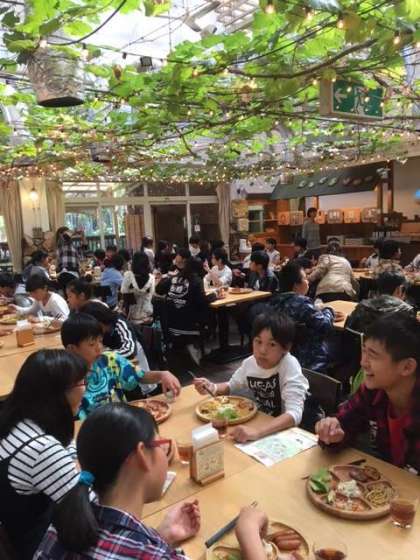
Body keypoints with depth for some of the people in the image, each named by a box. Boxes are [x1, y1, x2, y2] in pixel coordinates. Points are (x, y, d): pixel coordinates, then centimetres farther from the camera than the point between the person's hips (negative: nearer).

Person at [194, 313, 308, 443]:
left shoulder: (289, 366, -22)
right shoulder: (250, 363, -7)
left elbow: (294, 414, -31)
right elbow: (232, 385, 11)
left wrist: (257, 431, -43)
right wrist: (212, 388, -9)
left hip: (283, 431, -4)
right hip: (257, 422, 4)